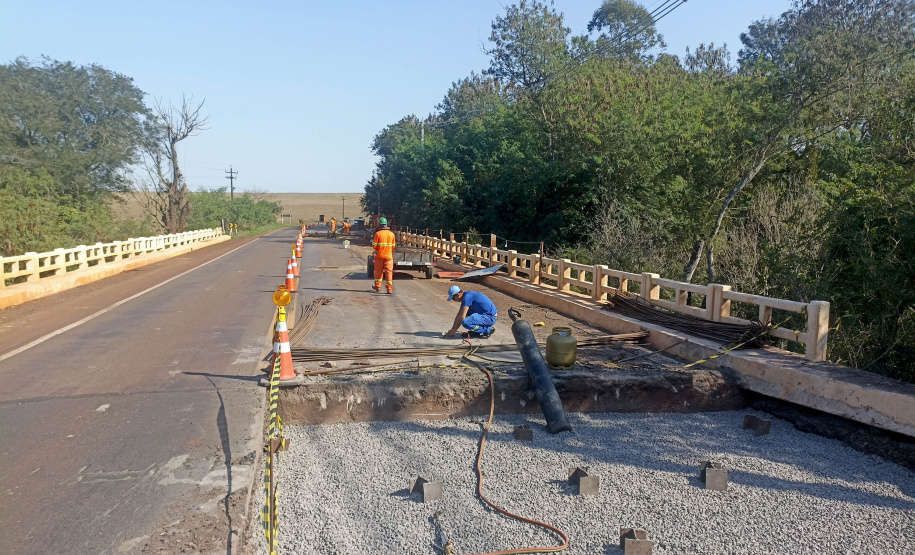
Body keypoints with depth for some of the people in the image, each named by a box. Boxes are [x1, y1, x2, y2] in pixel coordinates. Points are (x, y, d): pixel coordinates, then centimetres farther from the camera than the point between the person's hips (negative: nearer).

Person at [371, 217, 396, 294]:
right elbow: (393, 246, 5)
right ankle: (389, 288, -1)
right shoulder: (391, 234, 0)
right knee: (389, 272, 2)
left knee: (378, 271, 13)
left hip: (379, 256, -1)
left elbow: (374, 245, -8)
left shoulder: (378, 233, -9)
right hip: (388, 256, 1)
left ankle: (378, 287, 23)